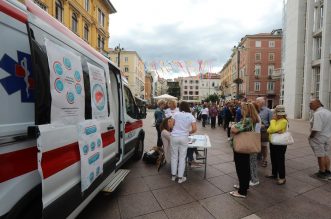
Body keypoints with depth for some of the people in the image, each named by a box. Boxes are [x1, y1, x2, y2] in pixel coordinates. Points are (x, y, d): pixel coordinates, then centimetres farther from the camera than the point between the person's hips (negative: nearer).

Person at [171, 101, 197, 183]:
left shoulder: (176, 114, 0)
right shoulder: (191, 116, -1)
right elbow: (194, 129, -8)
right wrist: (188, 132, 10)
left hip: (174, 136, 1)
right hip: (184, 138, -1)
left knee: (174, 156, 13)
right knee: (182, 158, 9)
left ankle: (173, 175, 24)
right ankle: (180, 178, 17)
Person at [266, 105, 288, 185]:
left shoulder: (284, 121, -15)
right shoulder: (275, 120, 9)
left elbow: (274, 129, -26)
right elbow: (269, 130, -1)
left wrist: (273, 120, -14)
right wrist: (276, 131, -20)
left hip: (280, 144, -8)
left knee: (280, 161, 0)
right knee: (273, 159, 18)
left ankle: (282, 178, 12)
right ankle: (274, 174, 33)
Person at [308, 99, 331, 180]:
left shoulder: (317, 113, -23)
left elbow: (316, 128, -27)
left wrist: (310, 136, -15)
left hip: (318, 138, -9)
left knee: (320, 156, 4)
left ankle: (322, 173, 16)